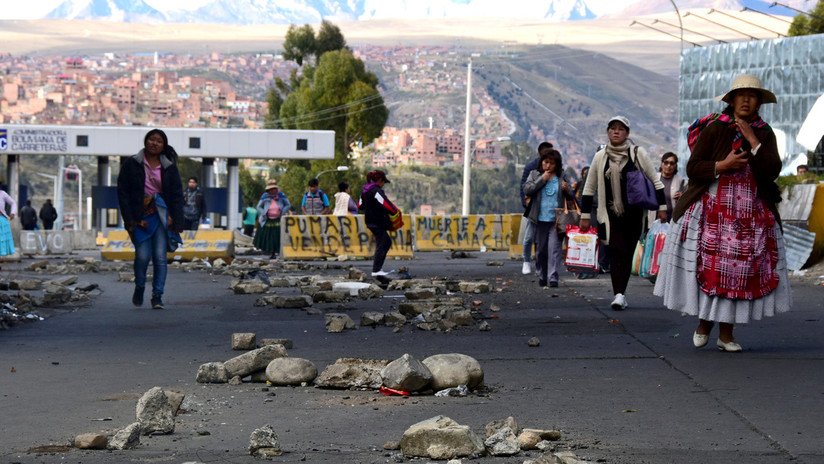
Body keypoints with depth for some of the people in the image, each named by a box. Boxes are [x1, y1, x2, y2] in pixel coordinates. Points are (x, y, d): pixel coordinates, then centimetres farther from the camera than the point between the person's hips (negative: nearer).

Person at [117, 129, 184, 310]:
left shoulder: (169, 167, 7)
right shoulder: (131, 164, 1)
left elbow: (177, 194, 7)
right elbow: (122, 192, 1)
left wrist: (175, 220, -3)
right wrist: (131, 219, -6)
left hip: (161, 215, 1)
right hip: (140, 216, -1)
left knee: (160, 256, -6)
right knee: (142, 255, -9)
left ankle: (157, 296, -1)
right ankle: (139, 288, 18)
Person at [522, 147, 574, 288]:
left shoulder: (562, 177, 7)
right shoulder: (535, 175, 9)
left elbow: (572, 197, 9)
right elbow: (527, 189, -6)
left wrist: (567, 189, -13)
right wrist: (542, 180, -9)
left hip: (556, 220, -2)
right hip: (540, 219, 2)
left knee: (554, 248, -11)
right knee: (540, 249, 9)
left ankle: (553, 277, -14)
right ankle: (542, 275, 22)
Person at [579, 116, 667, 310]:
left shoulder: (638, 153, 1)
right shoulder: (600, 157, 5)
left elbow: (655, 181, 8)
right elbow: (589, 189, 11)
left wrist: (661, 207, 4)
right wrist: (585, 215, 8)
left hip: (634, 214, 0)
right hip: (611, 214, 0)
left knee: (628, 253, 6)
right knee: (616, 252, -12)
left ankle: (620, 292, 17)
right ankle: (619, 294, -17)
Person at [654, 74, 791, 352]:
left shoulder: (765, 134, 8)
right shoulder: (714, 130, -1)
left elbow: (772, 171, -6)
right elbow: (692, 168, -3)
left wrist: (753, 140, -11)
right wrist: (723, 165, -16)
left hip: (752, 215, 2)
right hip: (711, 211, -2)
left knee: (740, 271, -1)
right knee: (708, 267, -4)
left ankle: (726, 334, 7)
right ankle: (703, 323, 19)